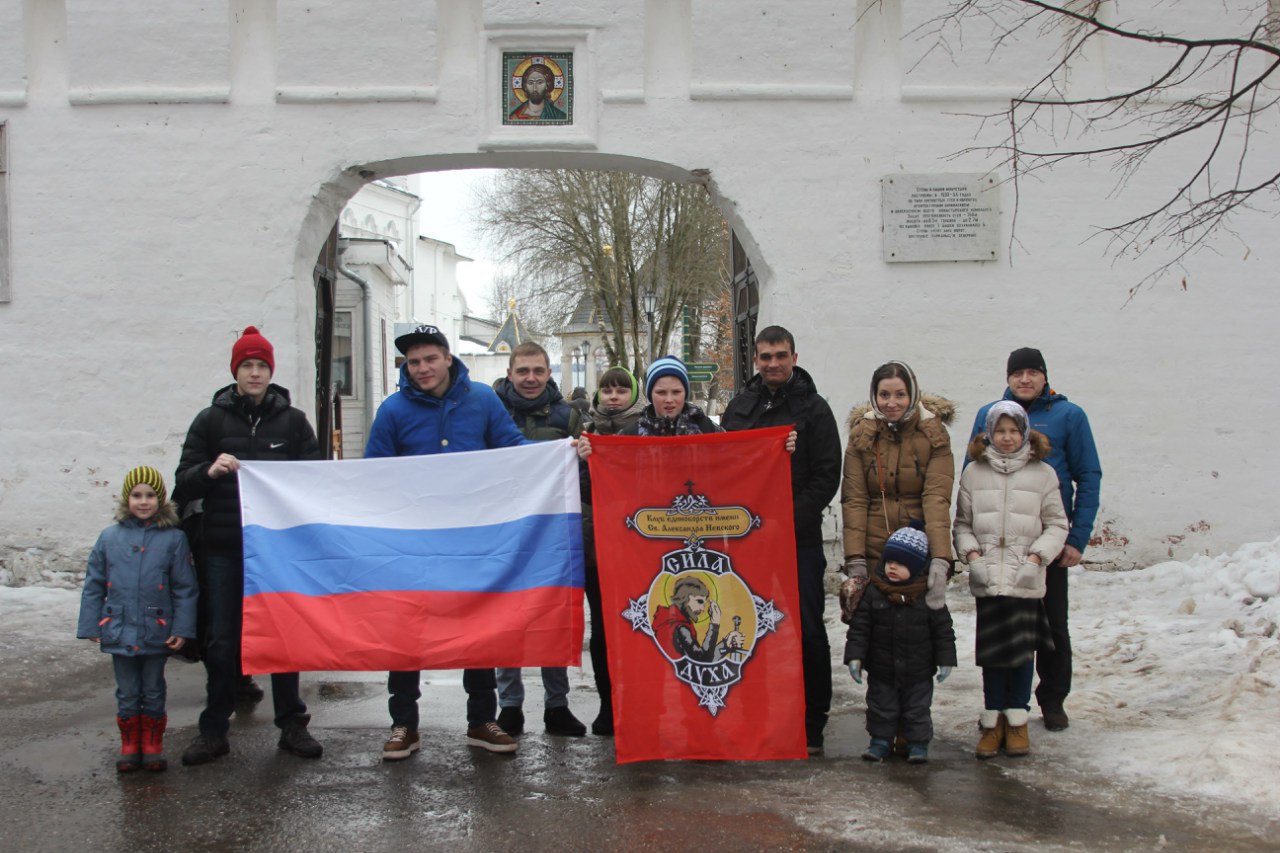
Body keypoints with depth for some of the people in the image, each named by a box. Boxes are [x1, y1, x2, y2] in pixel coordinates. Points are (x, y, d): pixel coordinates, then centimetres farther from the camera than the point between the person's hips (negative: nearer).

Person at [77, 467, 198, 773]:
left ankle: (153, 745, 25)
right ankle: (130, 745, 25)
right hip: (120, 633, 2)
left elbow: (185, 588, -6)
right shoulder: (110, 538, -2)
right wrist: (91, 627, 1)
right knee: (127, 694, 12)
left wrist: (182, 629, -10)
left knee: (153, 693, 12)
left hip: (157, 633, -1)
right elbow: (93, 586, 4)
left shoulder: (173, 539, -8)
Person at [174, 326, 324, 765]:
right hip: (223, 548, 0)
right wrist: (210, 470, -18)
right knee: (222, 641, 5)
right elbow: (183, 485, 2)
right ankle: (214, 730, 15)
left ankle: (292, 725, 16)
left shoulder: (292, 420, 8)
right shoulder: (211, 420, 7)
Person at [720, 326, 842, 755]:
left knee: (807, 631, -2)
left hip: (799, 540, -3)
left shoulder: (813, 409, 1)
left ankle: (811, 726, 8)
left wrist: (790, 519, -15)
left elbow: (827, 477, -4)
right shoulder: (738, 408, 12)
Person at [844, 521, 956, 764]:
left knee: (918, 708, 10)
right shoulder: (873, 593, -8)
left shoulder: (929, 595, -8)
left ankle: (918, 743, 25)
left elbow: (943, 629, -1)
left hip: (918, 672, -1)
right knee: (881, 707, 13)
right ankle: (880, 740, 29)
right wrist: (854, 656, -12)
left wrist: (945, 659, -4)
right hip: (881, 671, 1)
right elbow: (859, 627, -6)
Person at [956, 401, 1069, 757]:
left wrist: (1037, 556, -6)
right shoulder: (973, 473, 7)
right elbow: (962, 523, 11)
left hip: (1026, 578, 0)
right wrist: (971, 554, -4)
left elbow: (1056, 525, 6)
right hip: (987, 577, 1)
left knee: (1023, 647, 2)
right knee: (991, 648, 2)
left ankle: (1017, 720, 14)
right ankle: (993, 721, 12)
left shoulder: (1043, 474, 5)